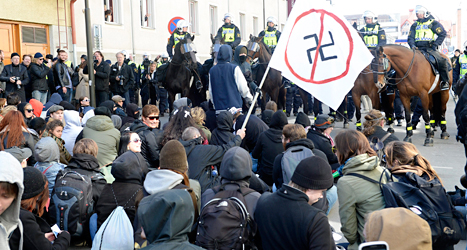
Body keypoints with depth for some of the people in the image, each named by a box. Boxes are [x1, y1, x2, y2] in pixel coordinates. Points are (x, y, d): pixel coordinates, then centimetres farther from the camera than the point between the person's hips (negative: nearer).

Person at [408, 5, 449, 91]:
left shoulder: (433, 23, 7)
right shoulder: (414, 25, 19)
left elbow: (442, 34, 2)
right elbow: (410, 38, 17)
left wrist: (435, 45, -8)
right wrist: (412, 45, -5)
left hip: (430, 48, -4)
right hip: (417, 49, 4)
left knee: (441, 61, -26)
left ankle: (445, 81, -10)